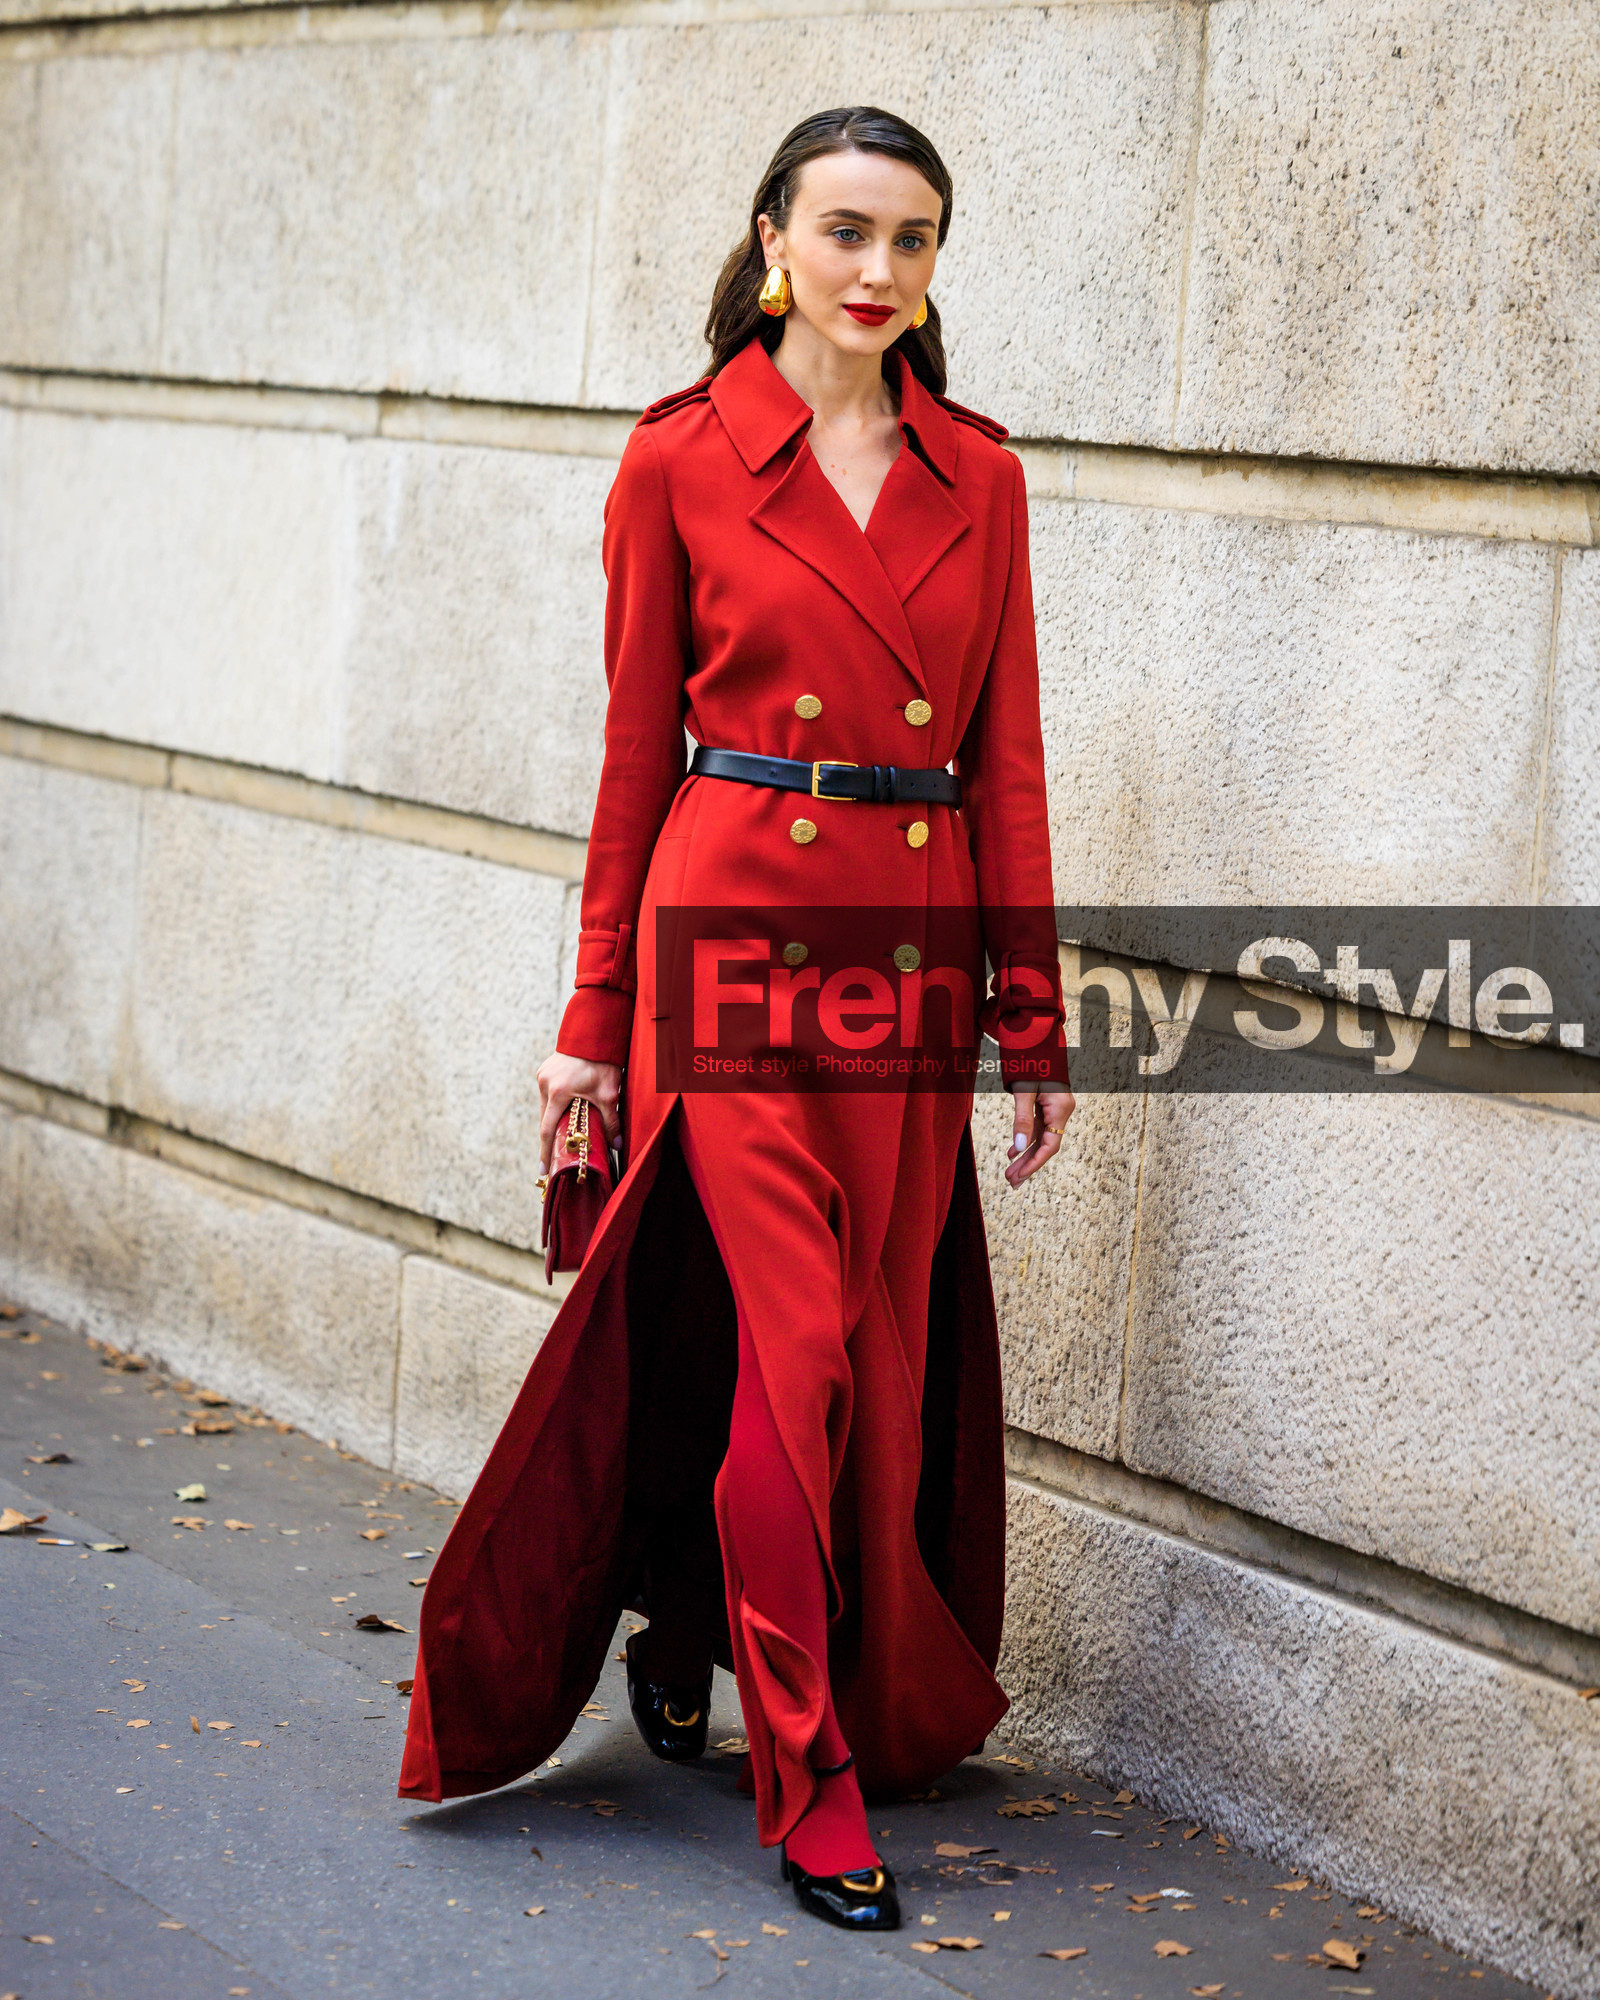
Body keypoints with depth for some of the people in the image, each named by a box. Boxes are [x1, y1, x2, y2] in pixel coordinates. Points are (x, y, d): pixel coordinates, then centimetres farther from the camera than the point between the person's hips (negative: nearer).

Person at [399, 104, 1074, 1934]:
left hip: (915, 943, 4)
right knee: (793, 1347, -8)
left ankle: (687, 1620, 36)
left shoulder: (977, 477, 8)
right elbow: (640, 746, 2)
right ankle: (812, 1782, 4)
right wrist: (598, 1013, 1)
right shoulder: (681, 459, -1)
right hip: (737, 925, -4)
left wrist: (1034, 1020, 6)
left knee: (888, 1356, 9)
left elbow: (1007, 760, 9)